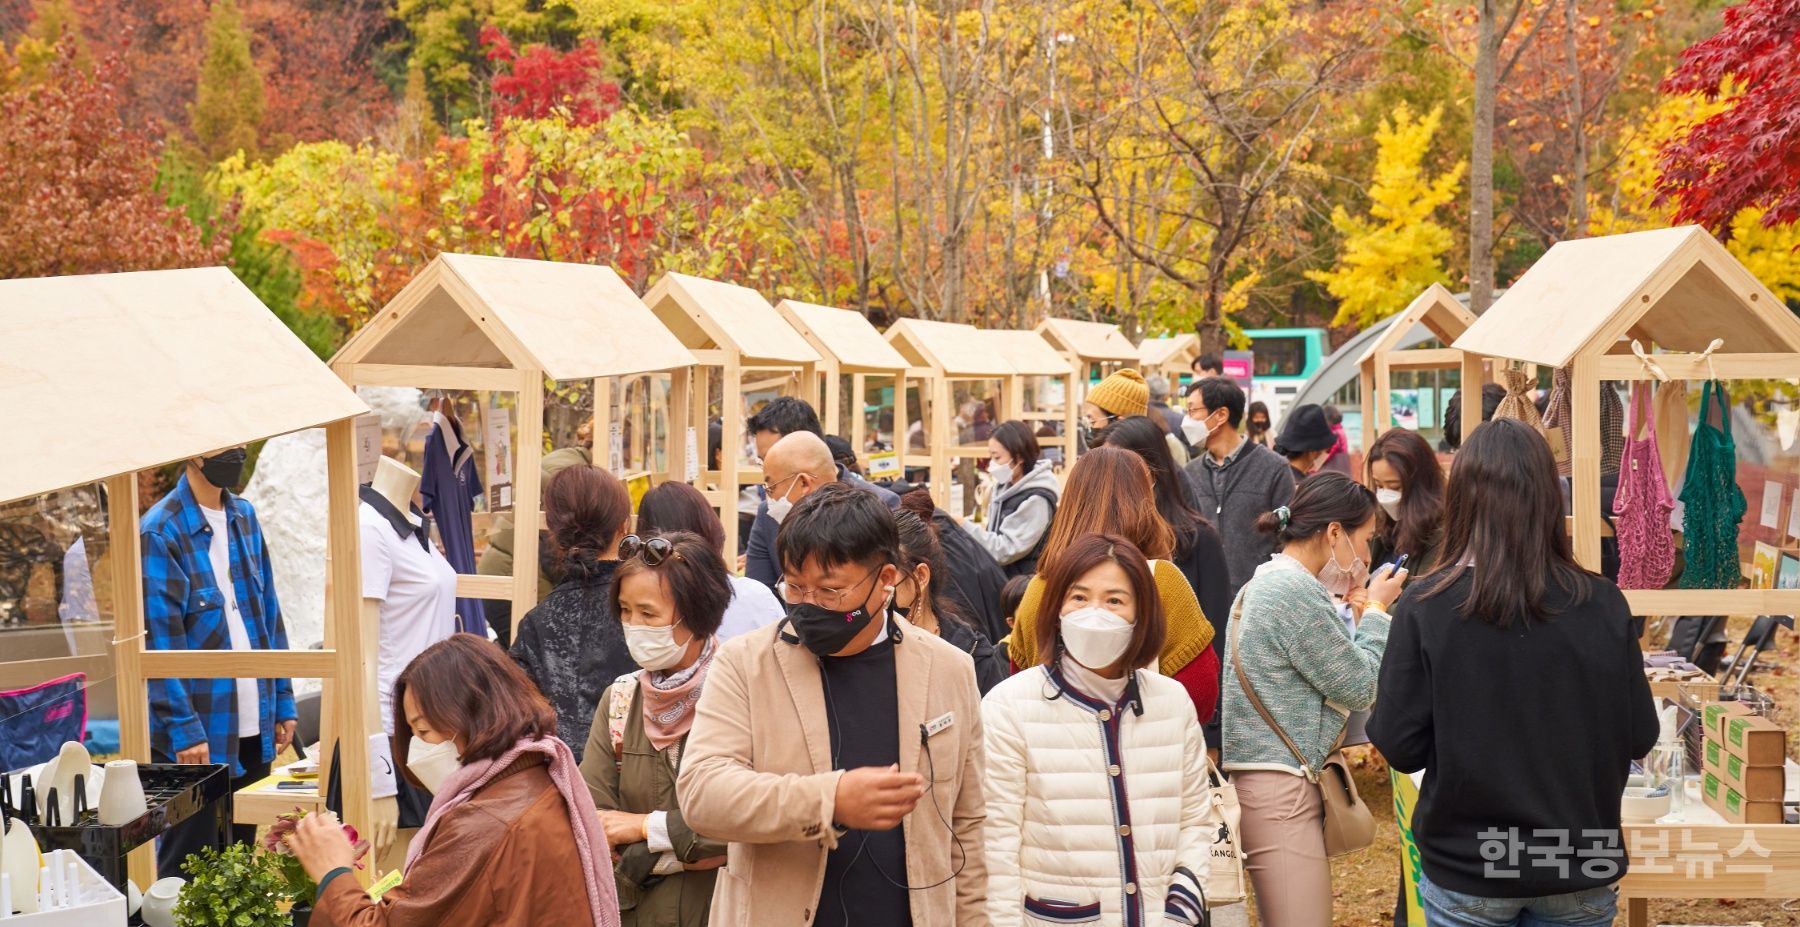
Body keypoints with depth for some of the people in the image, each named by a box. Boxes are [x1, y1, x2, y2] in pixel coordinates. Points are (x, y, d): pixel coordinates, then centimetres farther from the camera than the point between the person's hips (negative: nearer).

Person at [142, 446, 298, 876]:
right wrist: (183, 729, -18)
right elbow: (160, 640, -14)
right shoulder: (161, 531, -12)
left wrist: (283, 703, 9)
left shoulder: (244, 517, 10)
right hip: (199, 735, -7)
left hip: (253, 727, 7)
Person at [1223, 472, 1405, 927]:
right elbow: (1360, 687, -9)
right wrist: (1375, 611, 3)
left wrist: (1359, 615, 12)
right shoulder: (1297, 591, -16)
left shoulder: (1266, 583, 15)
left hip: (1263, 780, 11)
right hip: (1281, 788, -11)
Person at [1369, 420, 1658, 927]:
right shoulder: (1604, 604, -10)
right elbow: (1640, 736, -1)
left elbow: (1400, 747, -11)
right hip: (1580, 868, 2)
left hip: (1466, 869, -1)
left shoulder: (1424, 607, -14)